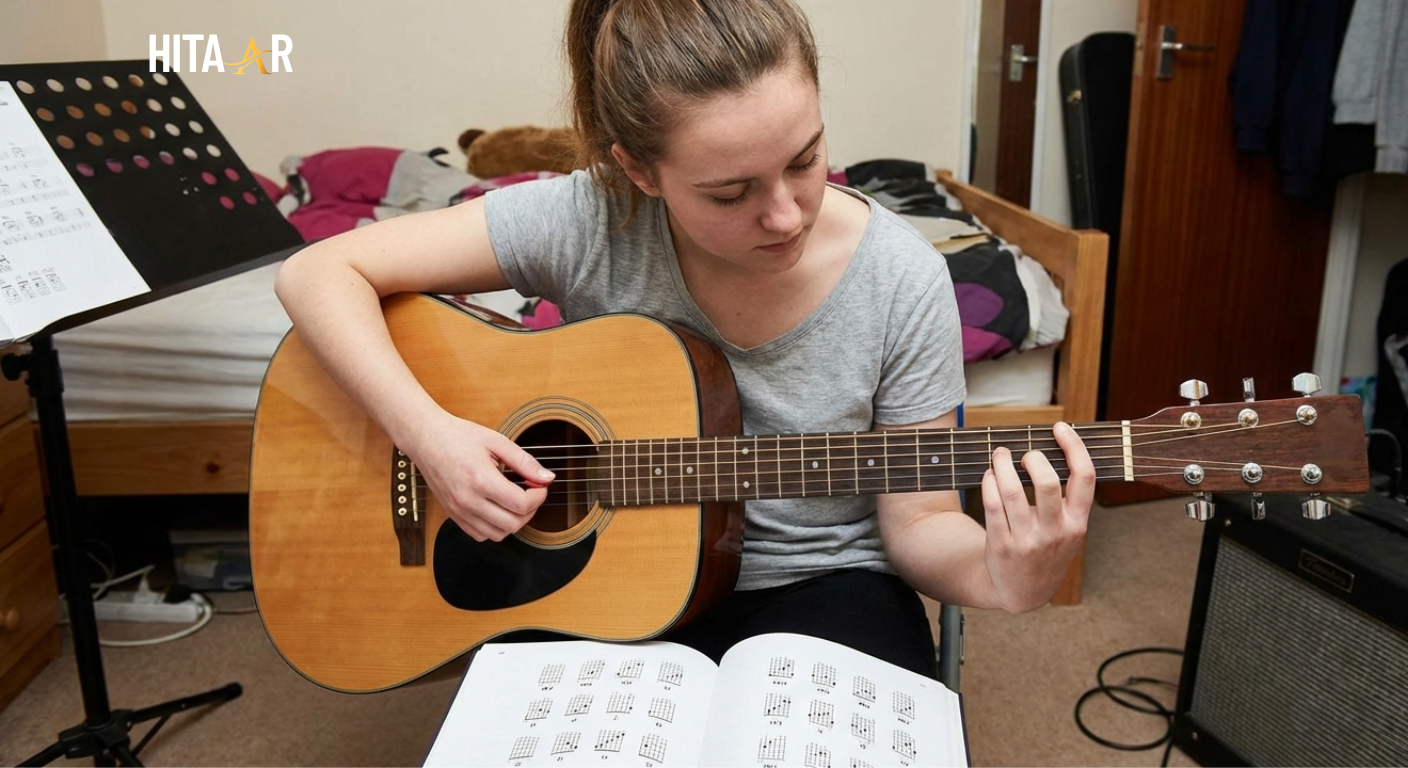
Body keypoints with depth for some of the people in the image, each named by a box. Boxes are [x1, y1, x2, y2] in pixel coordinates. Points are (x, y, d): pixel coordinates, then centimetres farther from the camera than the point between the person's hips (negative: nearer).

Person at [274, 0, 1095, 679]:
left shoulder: (902, 281, -17)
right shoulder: (587, 221, -19)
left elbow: (916, 523, -9)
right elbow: (319, 273, -14)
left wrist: (999, 577, -31)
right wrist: (428, 431, -28)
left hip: (823, 587, 0)